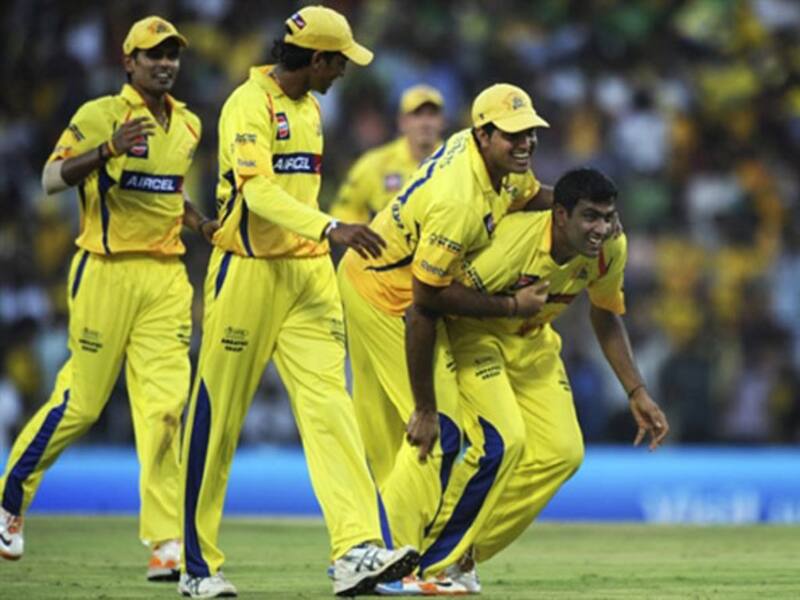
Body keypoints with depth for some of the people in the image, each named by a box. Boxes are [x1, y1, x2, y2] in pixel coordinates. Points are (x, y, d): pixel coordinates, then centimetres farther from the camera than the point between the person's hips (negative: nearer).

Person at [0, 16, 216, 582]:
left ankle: (168, 544, -9)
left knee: (165, 405, -6)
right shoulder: (100, 115, -6)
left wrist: (204, 224, 12)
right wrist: (109, 149, -30)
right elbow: (53, 178, -15)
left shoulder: (188, 125, 14)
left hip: (167, 276, 5)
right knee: (82, 400, 0)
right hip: (107, 273, -5)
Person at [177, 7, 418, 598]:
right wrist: (331, 228, -36)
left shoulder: (310, 109, 15)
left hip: (309, 272, 7)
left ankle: (357, 551, -19)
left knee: (329, 405, -8)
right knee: (218, 417, 1)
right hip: (248, 273, -7)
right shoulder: (250, 105, -12)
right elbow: (259, 192, -24)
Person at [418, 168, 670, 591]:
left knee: (562, 452, -4)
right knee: (502, 441, -25)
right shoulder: (514, 243, -36)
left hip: (532, 342, 7)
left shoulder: (611, 249, -16)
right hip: (474, 334, -7)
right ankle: (430, 561, -9)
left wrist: (637, 394, 1)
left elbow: (606, 317, 6)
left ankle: (462, 555, 10)